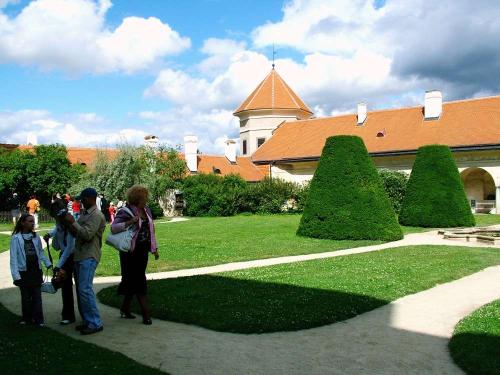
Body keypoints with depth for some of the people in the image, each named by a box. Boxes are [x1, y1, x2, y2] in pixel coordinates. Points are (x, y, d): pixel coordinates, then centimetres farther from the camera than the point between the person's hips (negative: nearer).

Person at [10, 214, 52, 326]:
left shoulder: (36, 237, 5)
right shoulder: (16, 238, -7)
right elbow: (13, 258, -8)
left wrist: (48, 264, -2)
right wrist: (16, 275, -13)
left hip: (36, 271, 3)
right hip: (24, 272, -3)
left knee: (37, 296, 4)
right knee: (26, 296, 7)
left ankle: (38, 319, 9)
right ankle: (27, 318, 19)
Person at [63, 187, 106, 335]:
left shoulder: (96, 215, -12)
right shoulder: (84, 213, 17)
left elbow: (87, 234, -20)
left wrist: (73, 222, -16)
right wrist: (71, 227, 1)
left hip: (89, 256, -10)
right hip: (79, 255, 10)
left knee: (85, 289, -12)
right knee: (81, 290, 11)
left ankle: (95, 323, -7)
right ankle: (87, 320, 20)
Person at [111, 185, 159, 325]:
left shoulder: (146, 210, 10)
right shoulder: (125, 212, -12)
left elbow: (151, 230, 17)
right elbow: (113, 227, -24)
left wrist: (154, 248, 18)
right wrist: (130, 222, -32)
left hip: (143, 250, 7)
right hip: (131, 251, -7)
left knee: (132, 280, 13)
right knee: (139, 281, -2)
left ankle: (125, 308, 26)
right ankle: (146, 313, 3)